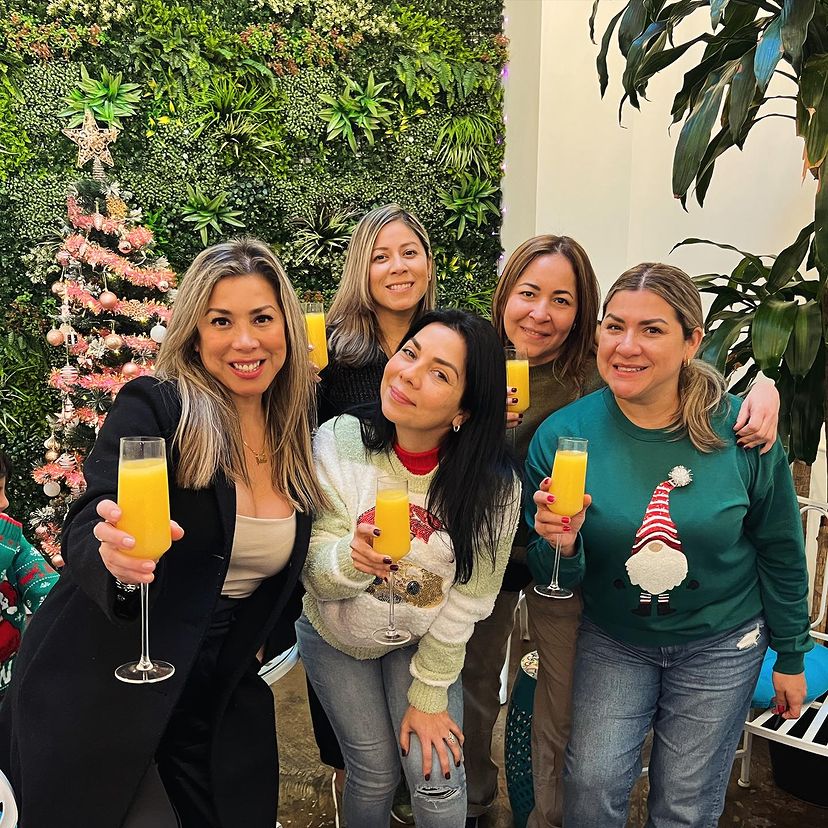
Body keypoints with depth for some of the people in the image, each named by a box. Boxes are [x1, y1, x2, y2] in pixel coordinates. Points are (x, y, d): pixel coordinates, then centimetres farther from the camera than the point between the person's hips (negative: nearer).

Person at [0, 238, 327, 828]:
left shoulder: (300, 432, 1)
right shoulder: (153, 408, -14)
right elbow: (86, 532, -23)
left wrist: (266, 637, -2)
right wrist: (113, 557, -43)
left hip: (218, 702, 5)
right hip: (97, 692, -4)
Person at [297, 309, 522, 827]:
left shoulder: (493, 488, -25)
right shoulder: (340, 443, -25)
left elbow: (467, 601, -14)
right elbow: (316, 575, -21)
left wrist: (428, 696, -7)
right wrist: (349, 558, -44)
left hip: (424, 643, 0)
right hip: (336, 635, 0)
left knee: (437, 781, -2)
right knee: (376, 772, 9)